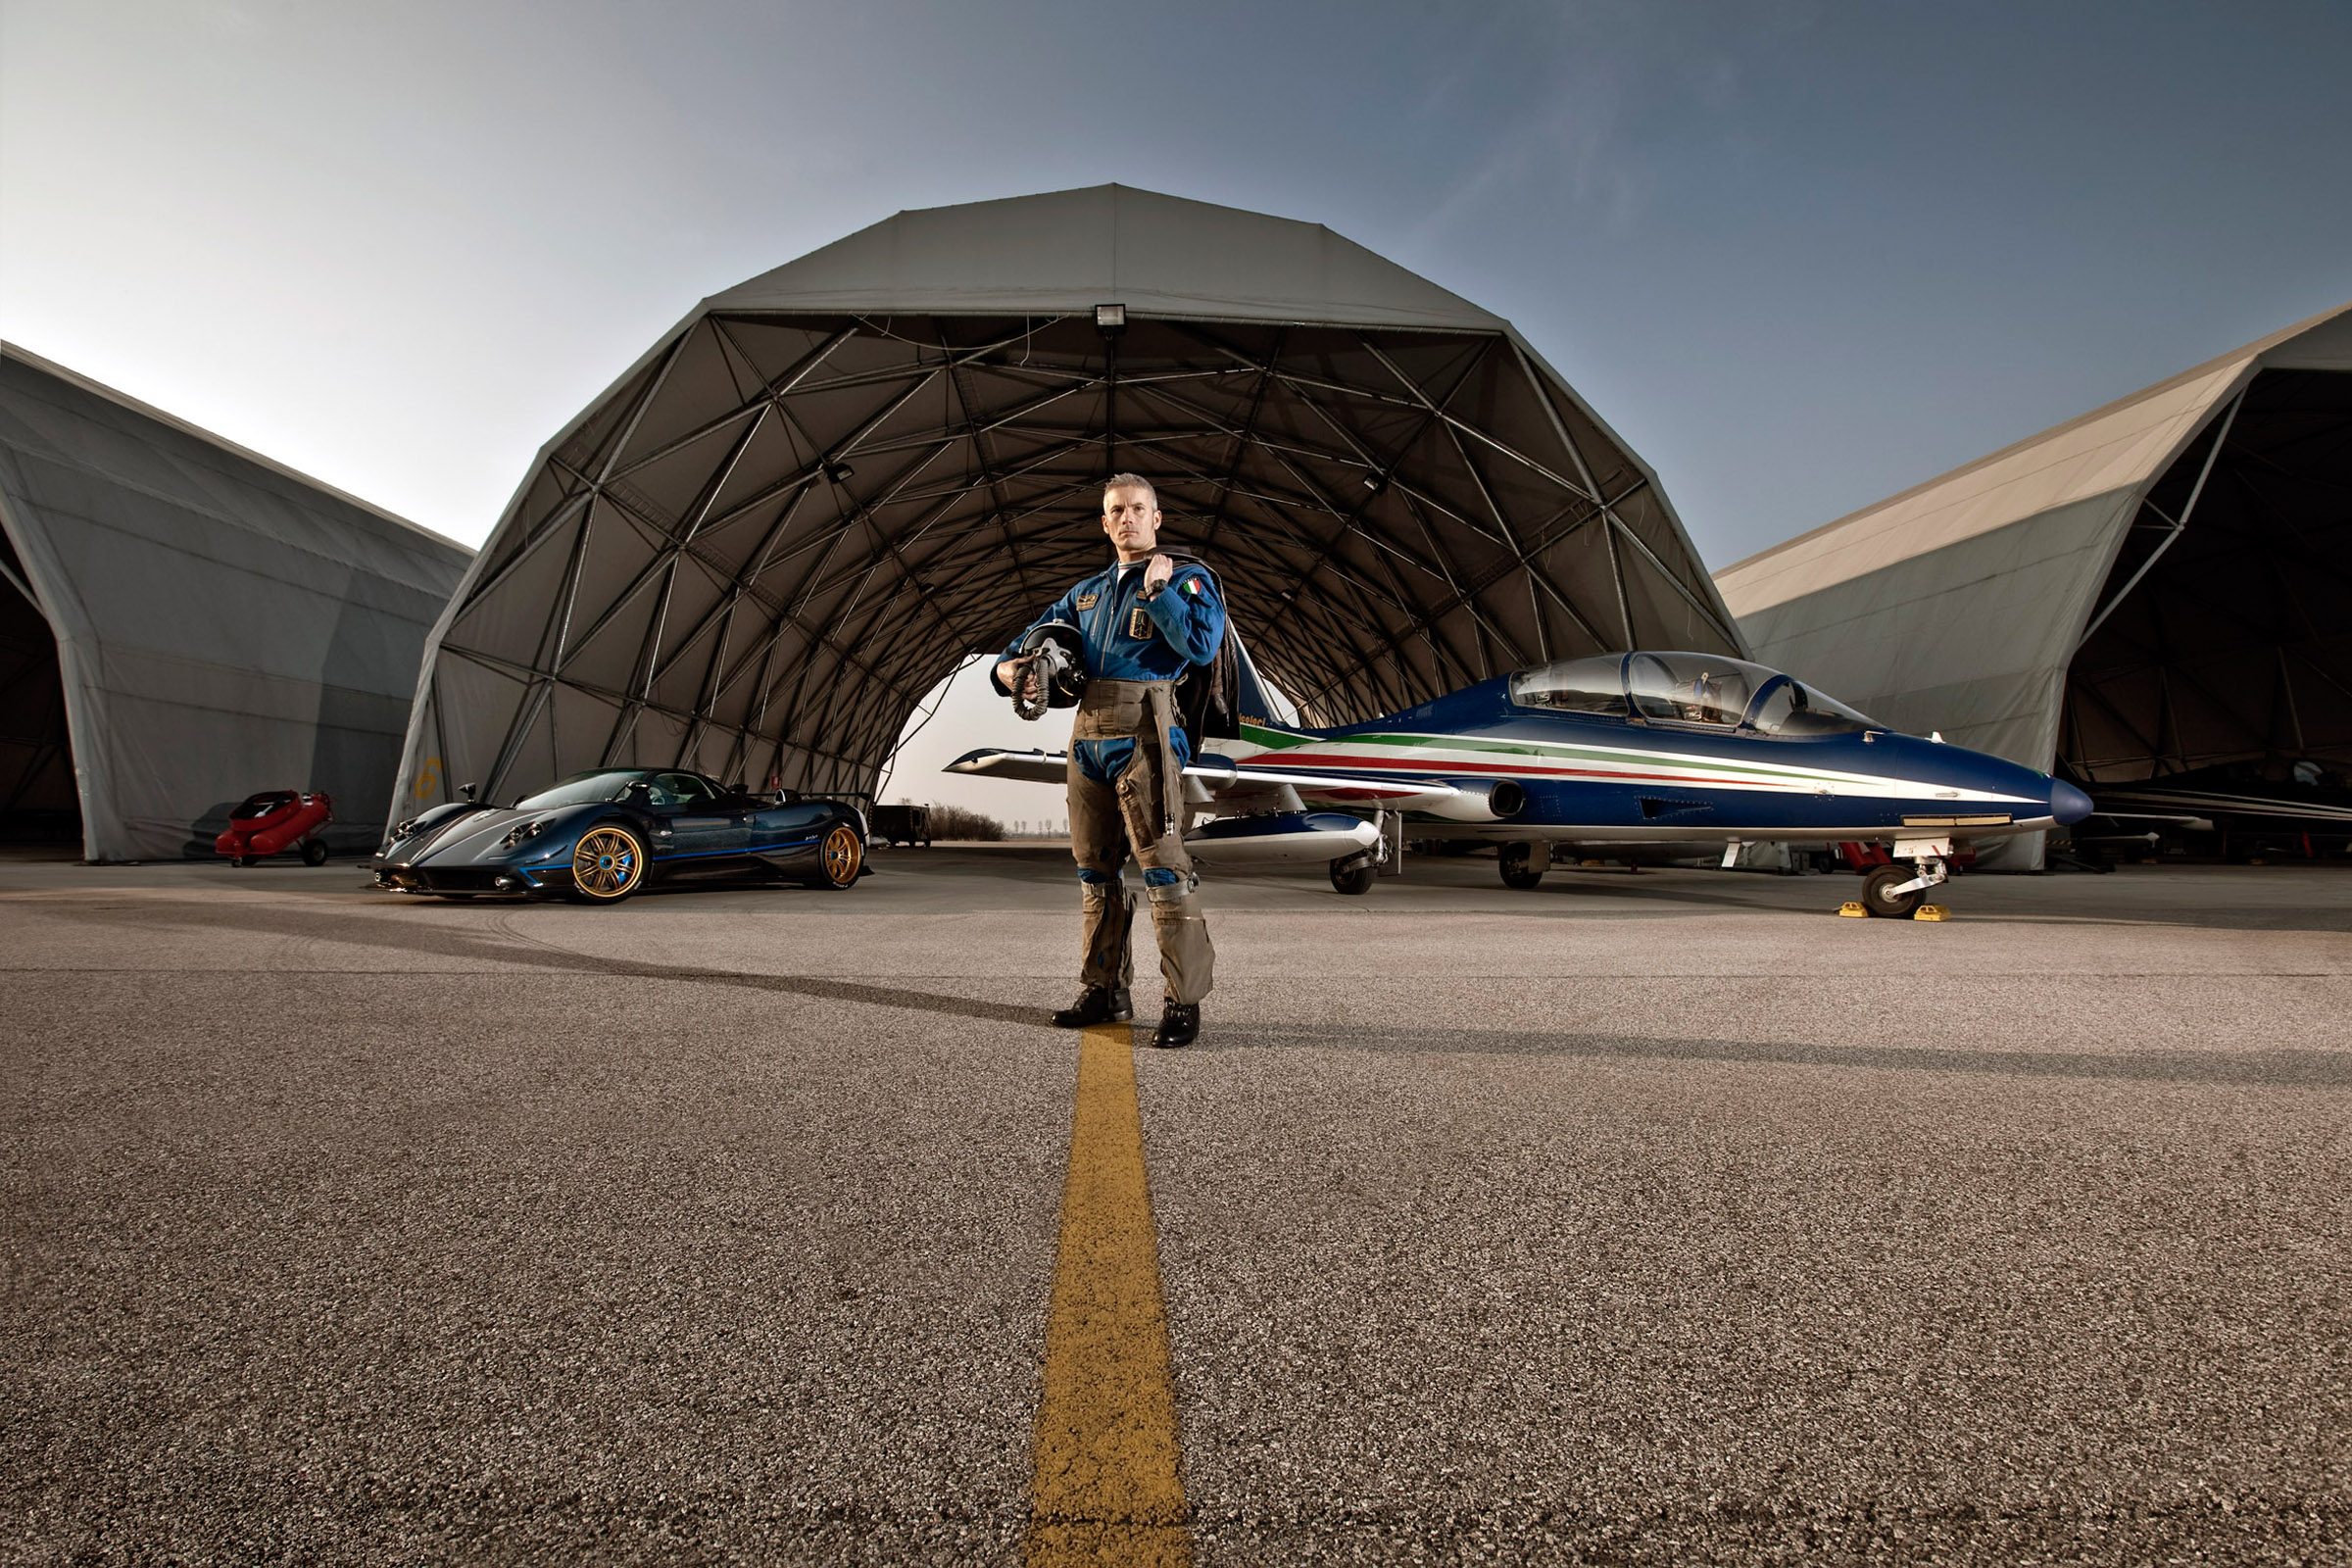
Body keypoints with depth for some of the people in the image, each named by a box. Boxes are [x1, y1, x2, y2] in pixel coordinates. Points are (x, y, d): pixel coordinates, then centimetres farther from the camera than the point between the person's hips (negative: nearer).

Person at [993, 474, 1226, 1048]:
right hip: (1088, 734, 7)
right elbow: (1039, 631, 32)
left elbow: (1203, 645, -11)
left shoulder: (1187, 577, 4)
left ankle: (1183, 1001, -6)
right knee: (1095, 867, 10)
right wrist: (1008, 665, 11)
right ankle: (1104, 990, 20)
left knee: (1162, 864, -11)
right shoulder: (1087, 592, 22)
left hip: (1144, 732, -7)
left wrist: (1158, 590, -11)